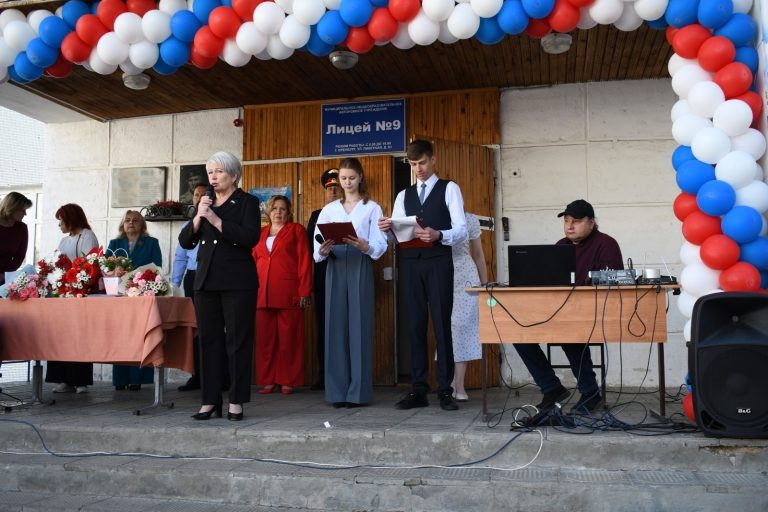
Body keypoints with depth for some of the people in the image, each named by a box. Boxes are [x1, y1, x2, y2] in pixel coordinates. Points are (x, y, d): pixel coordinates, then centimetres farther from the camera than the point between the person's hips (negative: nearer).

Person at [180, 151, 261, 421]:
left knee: (237, 340, -2)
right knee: (208, 339, 5)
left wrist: (216, 220, -17)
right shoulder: (204, 203, 17)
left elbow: (251, 237, -16)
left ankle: (236, 402, 4)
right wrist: (198, 218, -6)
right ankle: (210, 400, 11)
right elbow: (185, 241, 10)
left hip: (237, 282, -5)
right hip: (206, 280, 5)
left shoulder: (247, 202, 1)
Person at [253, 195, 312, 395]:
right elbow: (254, 262, 18)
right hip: (263, 294, 4)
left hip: (288, 293, -4)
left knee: (288, 337, -2)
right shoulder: (260, 234, 20)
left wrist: (304, 291, -9)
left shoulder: (296, 230, 8)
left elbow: (305, 261, 0)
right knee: (265, 337, 4)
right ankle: (268, 380, 11)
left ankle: (288, 381, 6)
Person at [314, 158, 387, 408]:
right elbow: (317, 243, 6)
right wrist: (322, 250, -16)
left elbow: (381, 244, -2)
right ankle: (337, 390, 4)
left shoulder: (372, 208, 7)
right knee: (336, 325, 0)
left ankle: (358, 391, 1)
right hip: (335, 268, 3)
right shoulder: (329, 209, 15)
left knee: (359, 325, -4)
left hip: (361, 267, -2)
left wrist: (365, 246, -23)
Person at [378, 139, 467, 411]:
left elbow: (461, 230, -5)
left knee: (442, 326, -3)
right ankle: (418, 390, 9)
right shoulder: (403, 195, 19)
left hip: (438, 262, -4)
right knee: (415, 327, 4)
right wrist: (388, 229, -14)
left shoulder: (449, 189, 6)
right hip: (411, 263, 4)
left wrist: (438, 235, -24)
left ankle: (445, 391, 3)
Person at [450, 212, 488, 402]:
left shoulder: (470, 220, 5)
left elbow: (479, 255, 12)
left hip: (465, 279, -1)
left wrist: (485, 285, 13)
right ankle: (452, 383, 7)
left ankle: (459, 386, -3)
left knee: (462, 326, -7)